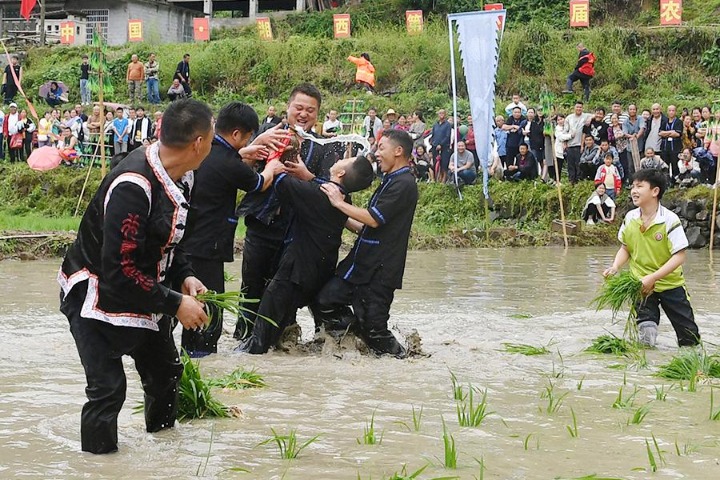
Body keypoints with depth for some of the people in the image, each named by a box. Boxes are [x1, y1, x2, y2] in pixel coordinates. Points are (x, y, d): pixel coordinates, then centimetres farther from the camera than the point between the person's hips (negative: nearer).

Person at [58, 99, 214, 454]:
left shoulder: (180, 177, -4)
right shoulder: (133, 187, -33)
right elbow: (119, 270, -32)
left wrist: (184, 276, -2)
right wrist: (174, 304, -26)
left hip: (144, 293, 9)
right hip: (96, 295, -9)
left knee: (165, 371, 20)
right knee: (108, 388, -14)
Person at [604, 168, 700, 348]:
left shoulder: (670, 220, -19)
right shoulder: (630, 218, -4)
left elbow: (679, 256, -20)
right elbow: (625, 249, 11)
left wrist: (653, 277, -28)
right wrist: (615, 267, -9)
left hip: (670, 284, -2)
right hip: (641, 286, 3)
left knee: (689, 338, 4)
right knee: (646, 326, -9)